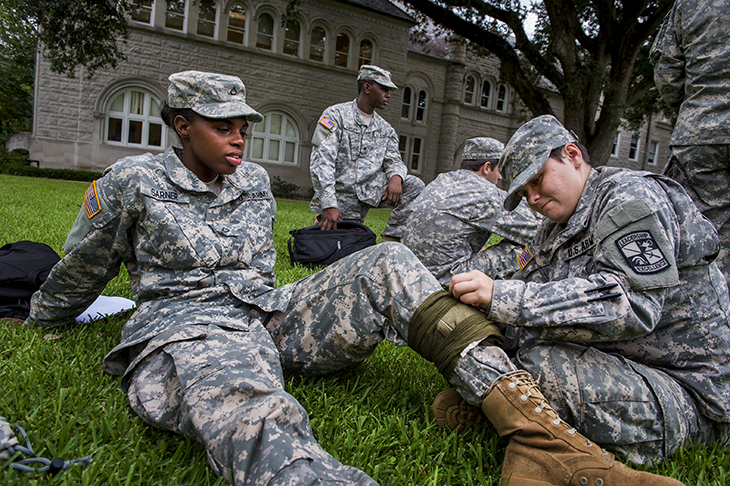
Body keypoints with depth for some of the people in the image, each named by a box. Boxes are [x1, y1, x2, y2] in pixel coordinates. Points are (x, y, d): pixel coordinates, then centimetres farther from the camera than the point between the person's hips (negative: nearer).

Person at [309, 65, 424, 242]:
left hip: (371, 189, 5)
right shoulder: (336, 115, -6)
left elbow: (393, 160, 7)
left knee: (414, 185, -16)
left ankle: (390, 241, -14)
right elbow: (321, 162, -16)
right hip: (342, 196, -4)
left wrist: (396, 177, -22)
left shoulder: (385, 129, 13)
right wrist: (329, 206, -27)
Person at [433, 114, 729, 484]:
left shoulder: (632, 197, -14)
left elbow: (629, 304, -31)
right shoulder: (554, 230, 15)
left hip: (686, 395, -9)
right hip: (614, 362, 9)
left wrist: (503, 298, -35)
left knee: (537, 364, -33)